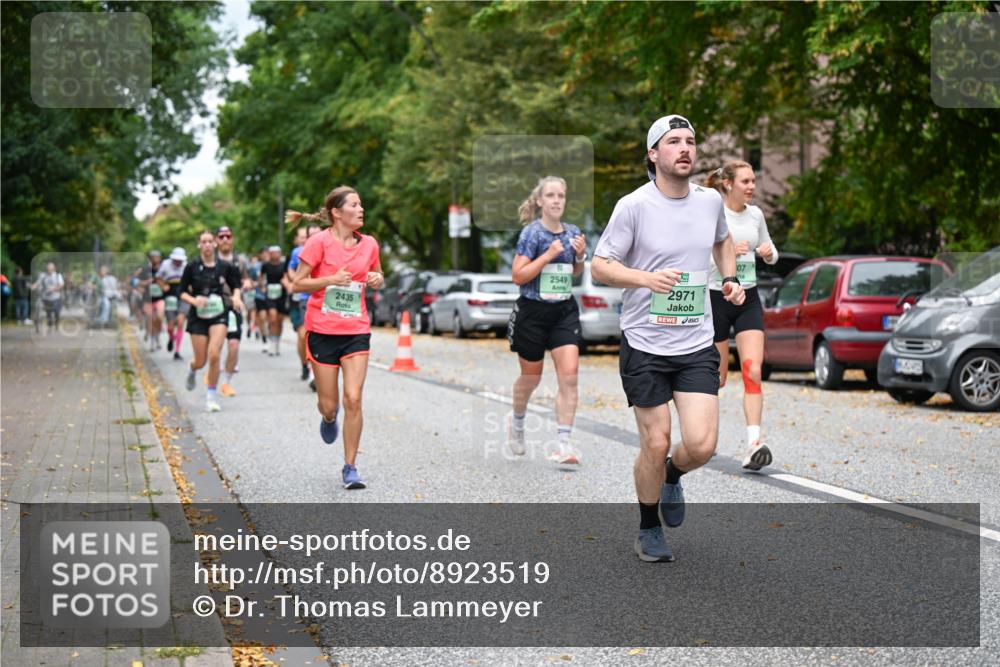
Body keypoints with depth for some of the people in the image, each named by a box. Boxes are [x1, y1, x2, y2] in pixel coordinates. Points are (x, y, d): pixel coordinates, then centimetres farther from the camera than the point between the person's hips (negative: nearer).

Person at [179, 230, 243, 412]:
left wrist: (236, 296, -6)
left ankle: (211, 395, -2)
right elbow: (182, 292, 0)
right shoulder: (192, 267, -4)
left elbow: (235, 285, 15)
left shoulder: (224, 266, 0)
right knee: (201, 361, 3)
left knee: (214, 355, -18)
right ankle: (192, 371, 43)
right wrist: (193, 300, -19)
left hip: (219, 315, 0)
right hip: (198, 317, 0)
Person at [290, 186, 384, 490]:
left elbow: (377, 277, 22)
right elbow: (297, 284, -7)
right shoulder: (319, 242, -8)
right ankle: (328, 418, 44)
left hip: (357, 331, 2)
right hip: (322, 330, -2)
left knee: (353, 399, -10)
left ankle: (350, 467, 2)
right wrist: (332, 279, -20)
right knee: (329, 404, 4)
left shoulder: (369, 244, 5)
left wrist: (377, 279, -2)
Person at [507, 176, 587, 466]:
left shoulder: (572, 232, 4)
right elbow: (518, 276, -16)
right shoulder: (532, 232, -11)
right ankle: (517, 420, 44)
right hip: (533, 312, -4)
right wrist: (549, 254, -22)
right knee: (531, 376, 13)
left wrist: (581, 255, -3)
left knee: (569, 374, -11)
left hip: (564, 311, 4)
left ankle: (564, 444, -9)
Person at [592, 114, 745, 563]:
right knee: (655, 444, 1)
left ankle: (672, 476, 30)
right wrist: (645, 277, -24)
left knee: (701, 445, -7)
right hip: (644, 344, -3)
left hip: (697, 345, 3)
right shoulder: (633, 206, -10)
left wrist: (730, 279, 9)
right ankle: (649, 529, 25)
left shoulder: (711, 201, 5)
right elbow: (599, 265, -7)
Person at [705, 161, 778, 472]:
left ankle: (753, 444, -17)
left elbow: (770, 254, 20)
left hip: (748, 299, 4)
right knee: (717, 377, 5)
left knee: (752, 371, -11)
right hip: (715, 298, -4)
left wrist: (769, 252, -3)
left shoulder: (755, 214, 7)